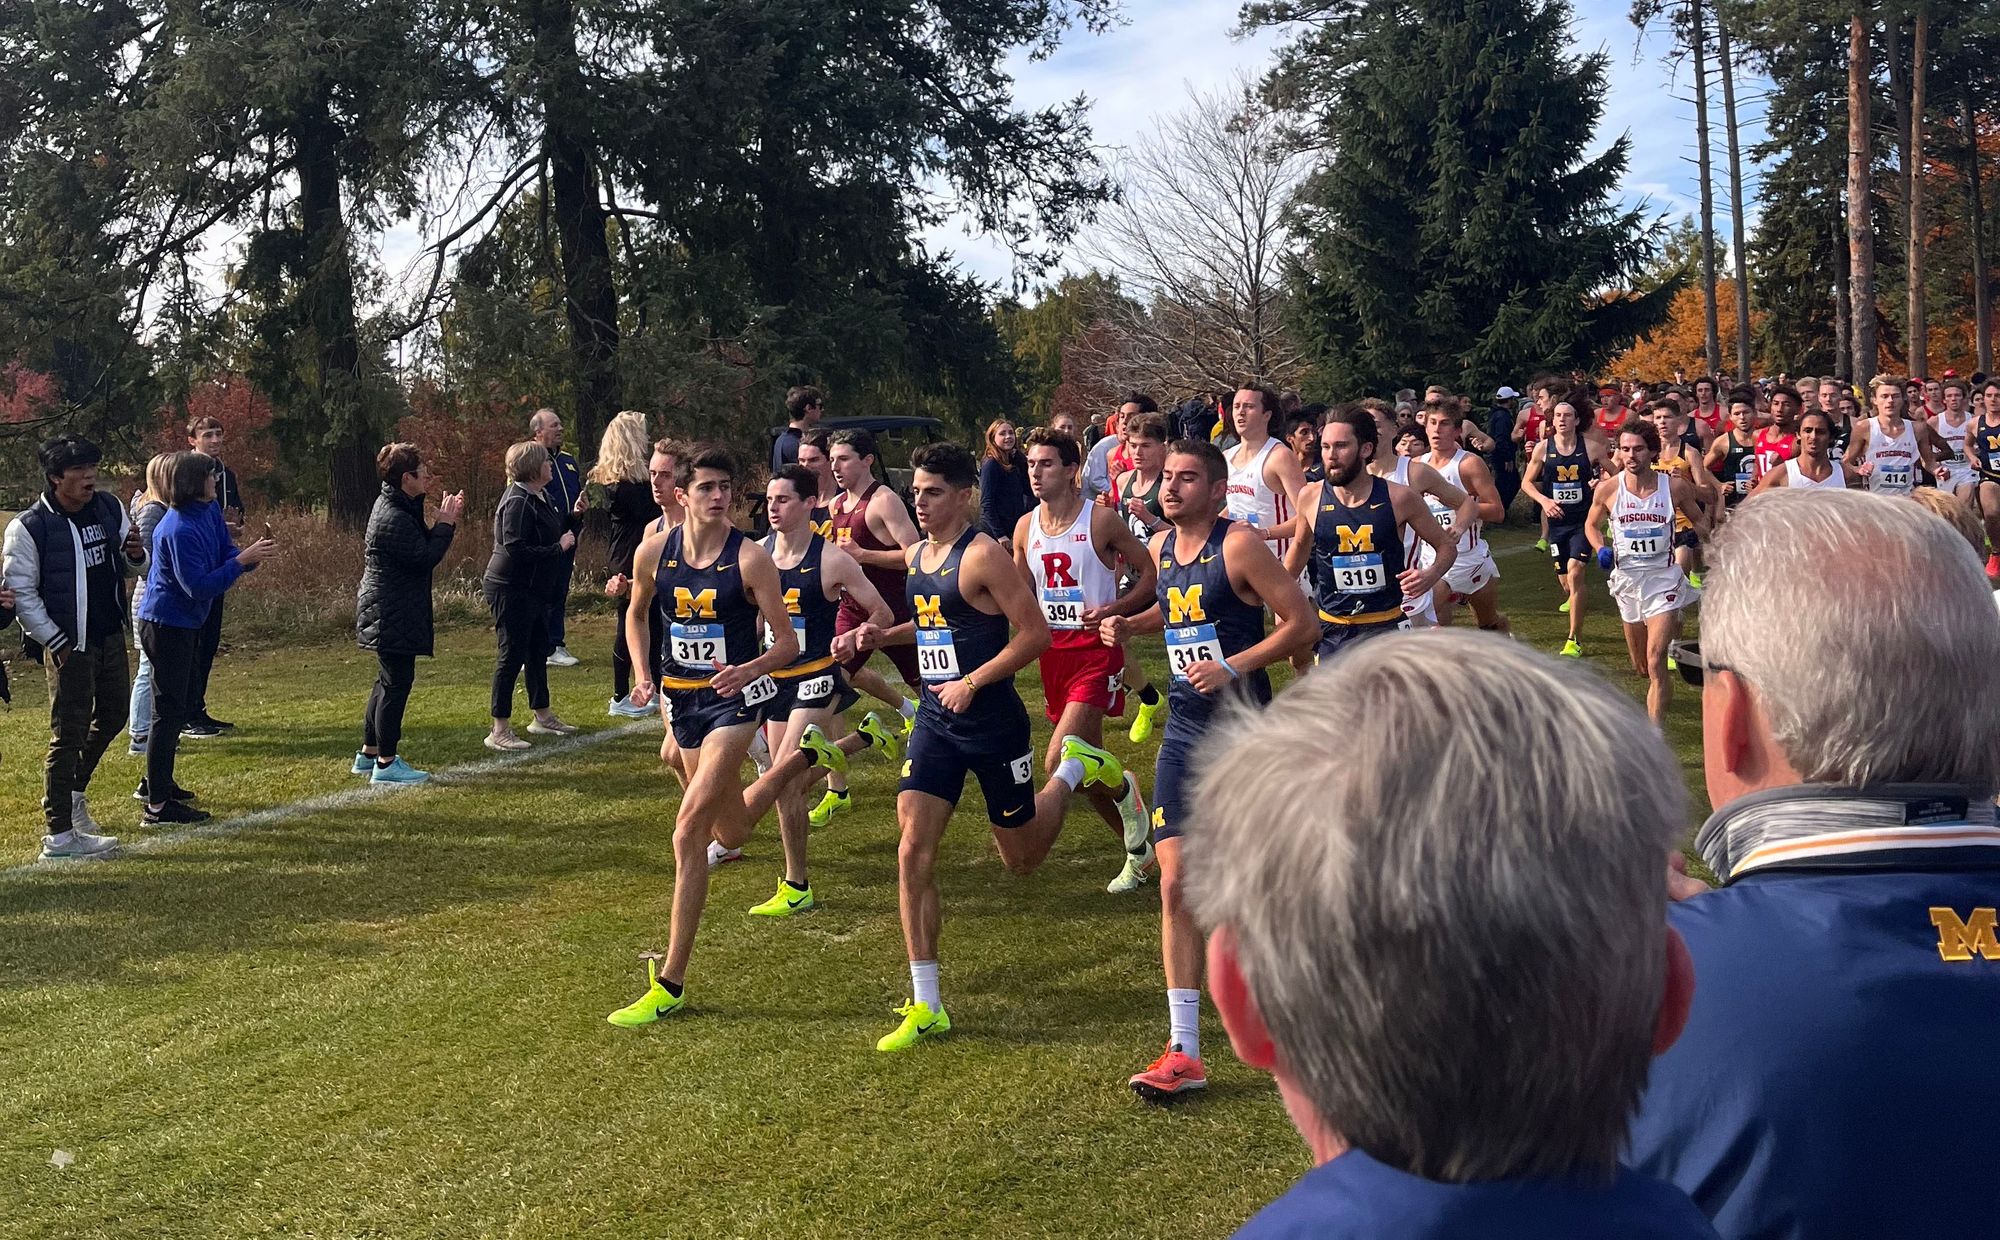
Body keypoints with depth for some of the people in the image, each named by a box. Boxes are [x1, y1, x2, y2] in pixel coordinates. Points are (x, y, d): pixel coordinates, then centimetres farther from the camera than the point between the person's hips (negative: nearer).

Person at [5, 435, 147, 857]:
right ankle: (59, 835, 5)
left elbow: (131, 568, 13)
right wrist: (56, 642, -14)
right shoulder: (29, 527, -14)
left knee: (113, 715, 18)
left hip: (110, 635, 6)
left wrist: (135, 555, -11)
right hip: (67, 644, -6)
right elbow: (20, 592, -11)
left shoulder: (110, 508, 3)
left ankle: (74, 789, 41)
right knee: (69, 734, -3)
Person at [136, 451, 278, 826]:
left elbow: (224, 550, 4)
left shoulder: (210, 510, 2)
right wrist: (242, 560, -31)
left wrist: (249, 554, -17)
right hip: (166, 624, -10)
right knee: (169, 710, -6)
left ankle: (158, 781, 34)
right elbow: (199, 586, -27)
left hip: (188, 623, 10)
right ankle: (157, 805, -2)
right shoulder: (179, 530, -25)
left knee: (181, 706, 20)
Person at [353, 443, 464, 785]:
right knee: (397, 683, -6)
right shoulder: (394, 519, -22)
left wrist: (443, 521, 2)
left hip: (389, 611, 11)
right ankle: (386, 763, -1)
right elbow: (425, 558, -22)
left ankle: (369, 754, 27)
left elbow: (421, 545, 14)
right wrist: (446, 524, -14)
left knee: (388, 681, 18)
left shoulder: (395, 506, 12)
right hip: (393, 613, -11)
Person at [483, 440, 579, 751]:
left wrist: (573, 515, 7)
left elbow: (554, 528, 19)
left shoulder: (538, 497, 10)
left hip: (533, 590, 10)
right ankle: (499, 729, 0)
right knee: (512, 655, -6)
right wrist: (559, 548, -22)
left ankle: (542, 716, 32)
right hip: (511, 589, -10)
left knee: (539, 649, 18)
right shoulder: (518, 502, -21)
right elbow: (515, 549, -28)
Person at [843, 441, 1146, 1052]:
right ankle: (926, 1007, 0)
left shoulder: (984, 556, -15)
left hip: (992, 720, -6)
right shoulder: (916, 555, 8)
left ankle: (1080, 769, 38)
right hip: (936, 721, 6)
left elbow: (1036, 633, -17)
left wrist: (973, 682, -20)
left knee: (1023, 858, 10)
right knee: (914, 851, -6)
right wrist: (884, 635, 7)